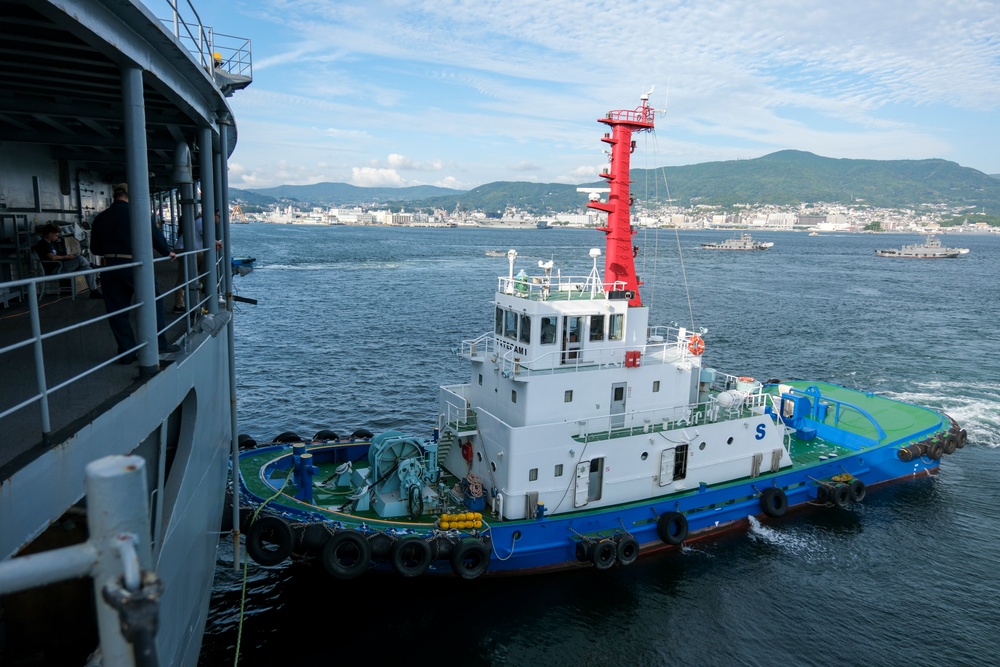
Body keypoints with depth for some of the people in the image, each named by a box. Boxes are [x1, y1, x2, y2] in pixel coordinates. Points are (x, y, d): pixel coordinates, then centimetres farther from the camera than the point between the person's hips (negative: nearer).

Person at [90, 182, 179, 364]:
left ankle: (126, 352, 8)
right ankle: (160, 343, 8)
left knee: (117, 310, 7)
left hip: (110, 268, 4)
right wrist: (167, 252, 14)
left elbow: (94, 249, 12)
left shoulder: (100, 218, 9)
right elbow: (154, 235, -2)